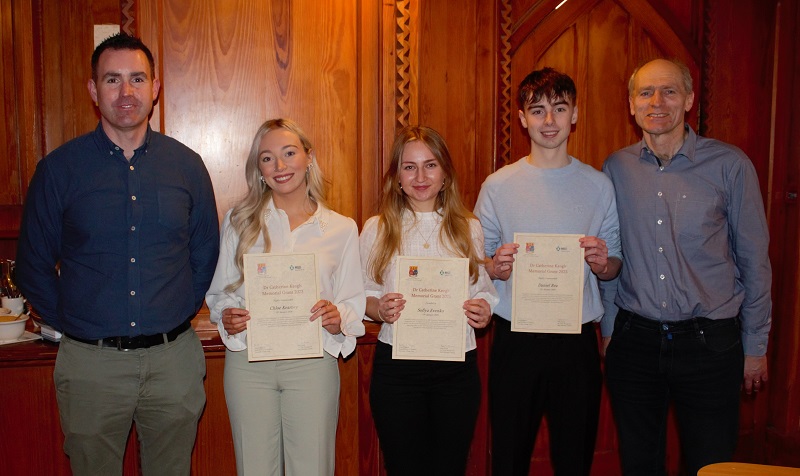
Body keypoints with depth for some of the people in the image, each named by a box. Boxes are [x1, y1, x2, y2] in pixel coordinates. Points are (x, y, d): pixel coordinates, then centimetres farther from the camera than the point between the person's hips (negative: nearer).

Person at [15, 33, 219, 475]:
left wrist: (180, 313, 5)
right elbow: (33, 265, 5)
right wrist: (70, 322, 1)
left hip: (173, 358, 1)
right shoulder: (59, 168, -2)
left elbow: (206, 253, 10)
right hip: (90, 363, -1)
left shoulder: (186, 165, 2)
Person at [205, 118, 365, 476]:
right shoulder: (240, 220, 6)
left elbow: (354, 302, 6)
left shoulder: (342, 229, 5)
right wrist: (226, 317, -11)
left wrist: (337, 319, -15)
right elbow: (219, 292, 10)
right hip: (248, 360, 1)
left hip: (312, 361, 0)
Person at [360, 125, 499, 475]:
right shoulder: (377, 229, 3)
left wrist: (483, 311, -9)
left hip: (457, 365, 1)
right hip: (396, 365, -1)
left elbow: (485, 291, 12)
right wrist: (379, 309, -15)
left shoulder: (469, 228, 7)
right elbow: (362, 295, 6)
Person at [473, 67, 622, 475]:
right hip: (514, 340, -1)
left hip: (577, 340, 1)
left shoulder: (598, 185, 5)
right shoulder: (498, 186, 1)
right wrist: (496, 268, -17)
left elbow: (615, 267, 9)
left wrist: (602, 263, -13)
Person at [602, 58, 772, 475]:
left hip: (710, 342, -2)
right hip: (634, 340, 2)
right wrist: (607, 329, 8)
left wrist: (756, 345, 3)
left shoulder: (729, 165, -4)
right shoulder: (616, 168, 2)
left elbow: (754, 261, 1)